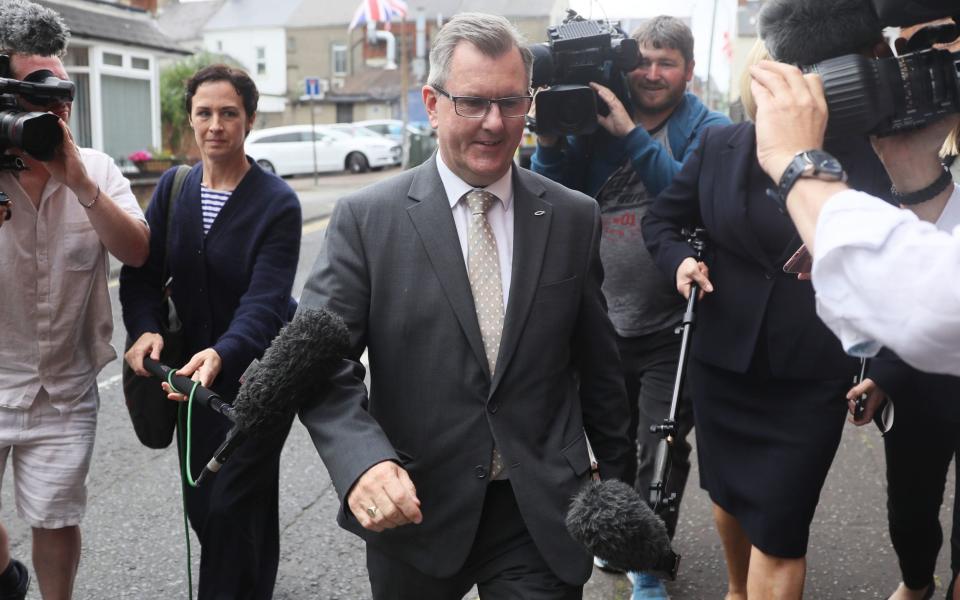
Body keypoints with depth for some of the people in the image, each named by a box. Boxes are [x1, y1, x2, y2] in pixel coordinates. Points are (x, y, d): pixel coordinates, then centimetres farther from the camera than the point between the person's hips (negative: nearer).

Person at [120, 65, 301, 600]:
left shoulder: (278, 203, -14)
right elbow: (141, 271, -1)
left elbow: (264, 300, -23)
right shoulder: (173, 188, 2)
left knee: (231, 505, -8)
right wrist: (145, 329, -21)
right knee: (202, 507, 15)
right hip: (193, 373, 6)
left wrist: (222, 355, -41)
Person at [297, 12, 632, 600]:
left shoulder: (574, 217, 0)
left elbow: (598, 363, 7)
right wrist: (364, 462, -27)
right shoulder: (366, 218, -7)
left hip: (542, 513, 1)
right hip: (413, 510, 0)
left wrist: (616, 472, 15)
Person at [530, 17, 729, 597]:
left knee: (661, 454, 5)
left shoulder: (708, 129, -7)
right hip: (605, 320, 4)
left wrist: (631, 135, -29)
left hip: (671, 330, -4)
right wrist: (551, 142, -17)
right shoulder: (596, 117, 2)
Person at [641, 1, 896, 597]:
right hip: (724, 362, 4)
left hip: (813, 377, -3)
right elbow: (662, 219, 10)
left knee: (778, 533, 1)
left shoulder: (865, 157, -12)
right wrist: (681, 259, -10)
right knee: (730, 496, 24)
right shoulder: (720, 145, -4)